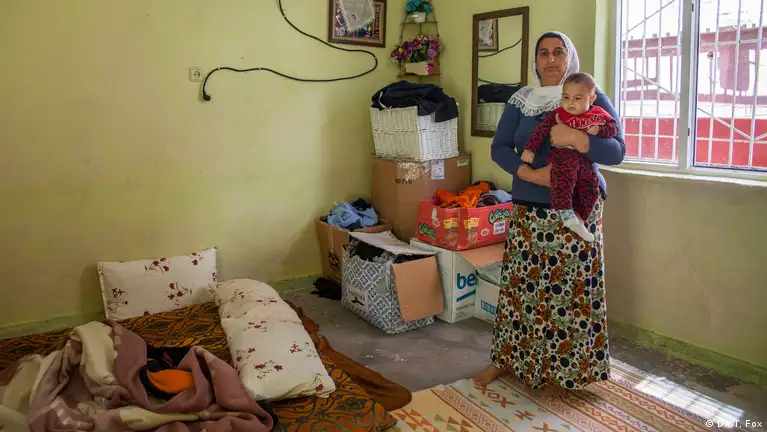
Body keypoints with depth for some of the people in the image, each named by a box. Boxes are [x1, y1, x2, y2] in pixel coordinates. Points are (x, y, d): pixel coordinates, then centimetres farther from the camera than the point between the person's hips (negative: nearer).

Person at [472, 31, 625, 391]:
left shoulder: (591, 98, 0)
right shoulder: (521, 100, 8)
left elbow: (617, 151, -7)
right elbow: (499, 148, 2)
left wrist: (575, 138, -24)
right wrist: (530, 174, -16)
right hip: (528, 212, 3)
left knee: (574, 289, -1)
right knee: (519, 285, 7)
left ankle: (572, 366, 16)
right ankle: (507, 358, 21)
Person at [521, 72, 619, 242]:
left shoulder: (598, 114, 9)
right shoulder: (558, 114, -1)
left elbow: (613, 127, 5)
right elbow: (542, 129, -5)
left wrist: (598, 129, -15)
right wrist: (530, 148, -14)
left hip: (586, 160, 4)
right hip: (564, 155, -4)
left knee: (591, 189, 3)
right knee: (564, 176, -32)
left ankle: (578, 219, 16)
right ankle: (566, 212, -33)